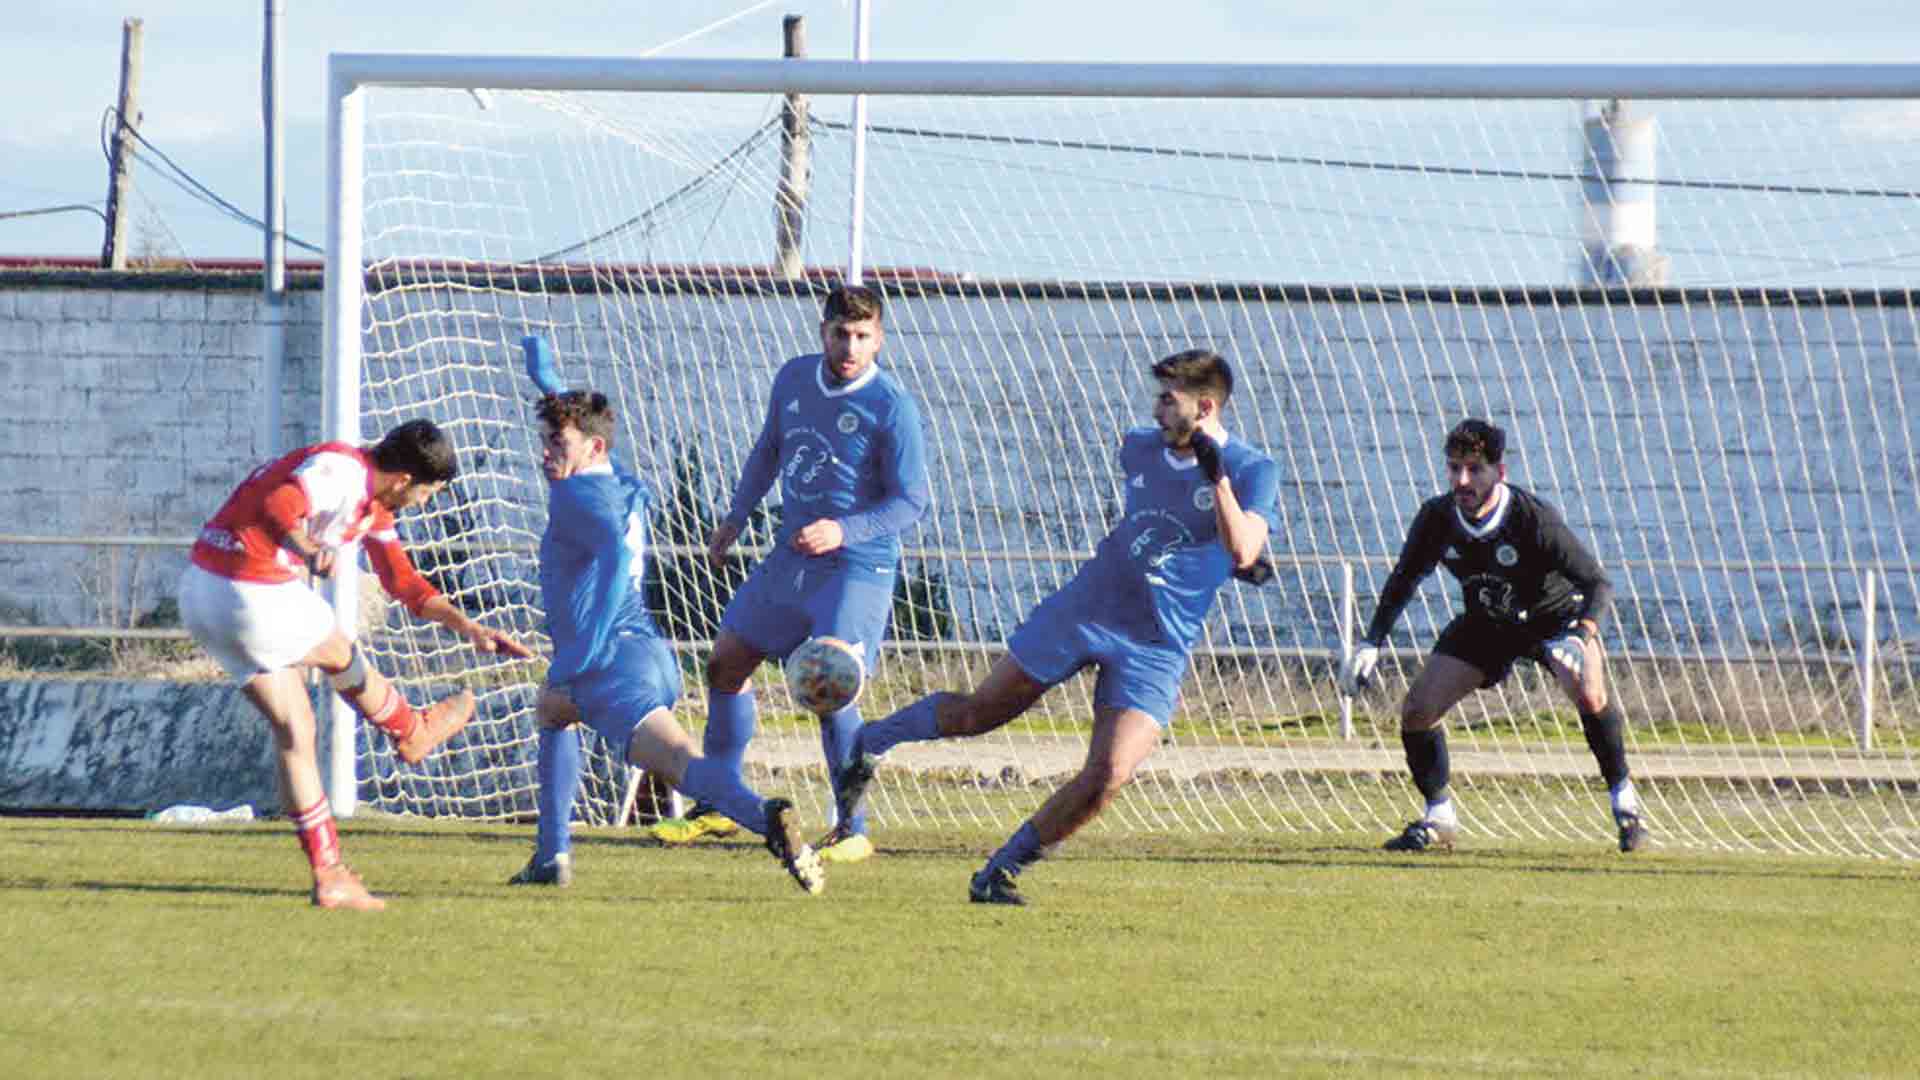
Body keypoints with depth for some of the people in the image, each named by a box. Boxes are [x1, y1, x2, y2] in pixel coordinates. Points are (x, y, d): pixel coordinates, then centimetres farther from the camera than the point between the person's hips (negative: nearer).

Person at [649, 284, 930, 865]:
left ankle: (853, 830, -5)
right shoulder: (793, 379, 4)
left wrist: (845, 530, -25)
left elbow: (912, 500, -14)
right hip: (790, 557, 7)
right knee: (726, 664, 10)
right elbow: (769, 450, 21)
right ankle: (717, 806, 24)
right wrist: (735, 519, 21)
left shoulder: (892, 408, -15)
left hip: (856, 569, -7)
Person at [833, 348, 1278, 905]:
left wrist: (1216, 474, -35)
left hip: (1156, 648, -3)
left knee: (1107, 777, -17)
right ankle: (871, 742, 34)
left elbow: (1242, 552, -26)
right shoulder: (1139, 448, 4)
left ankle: (1000, 873, -2)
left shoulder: (1253, 471, -11)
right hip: (1082, 609, 3)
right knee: (975, 714, 8)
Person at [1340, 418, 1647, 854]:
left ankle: (1623, 798, -10)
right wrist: (1372, 644, -10)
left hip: (1554, 615, -4)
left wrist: (1582, 638, -48)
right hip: (1485, 622, 4)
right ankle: (1439, 818, 13)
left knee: (1588, 695, -32)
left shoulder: (1533, 517, -32)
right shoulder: (1436, 518, -20)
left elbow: (1598, 584, -29)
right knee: (1416, 710, -8)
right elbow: (1403, 580, -1)